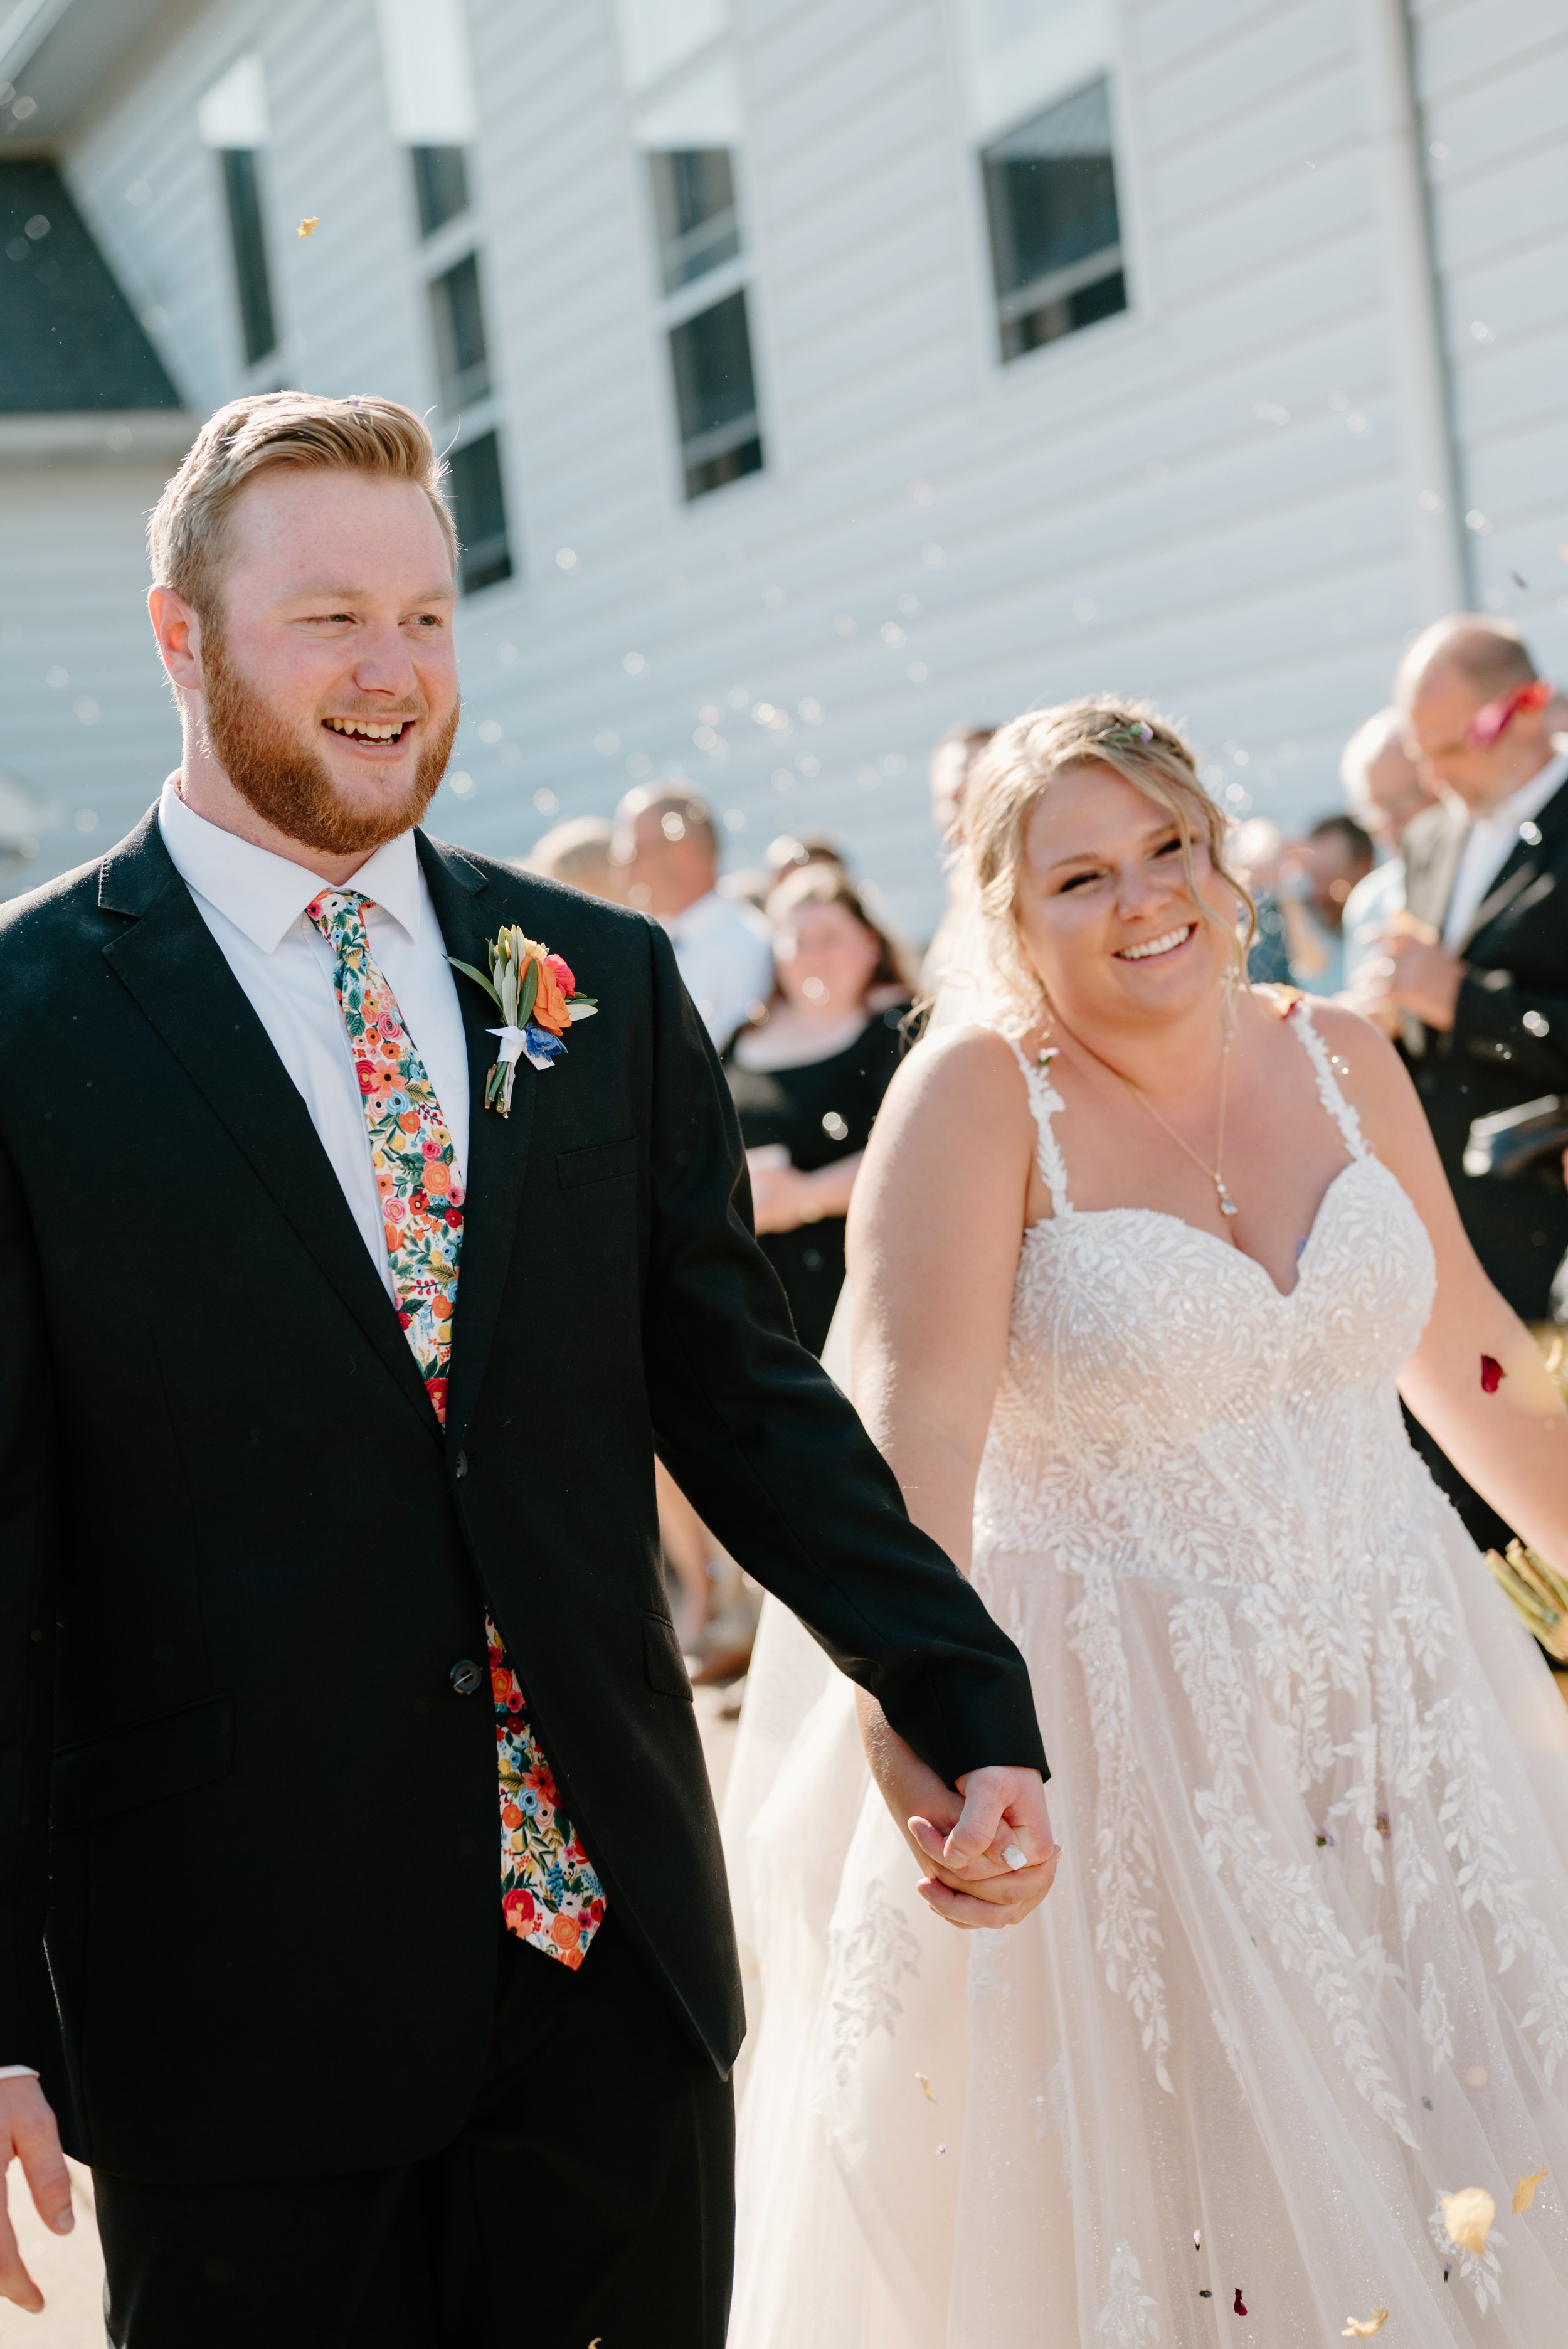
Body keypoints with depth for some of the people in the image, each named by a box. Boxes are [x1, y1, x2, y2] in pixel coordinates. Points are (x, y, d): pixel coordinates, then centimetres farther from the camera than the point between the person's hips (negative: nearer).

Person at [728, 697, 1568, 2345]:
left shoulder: (1338, 1061, 3)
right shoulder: (978, 1095, -12)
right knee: (1175, 2209, 6)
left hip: (1397, 1704, 5)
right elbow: (914, 1425, -25)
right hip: (1129, 1739, -5)